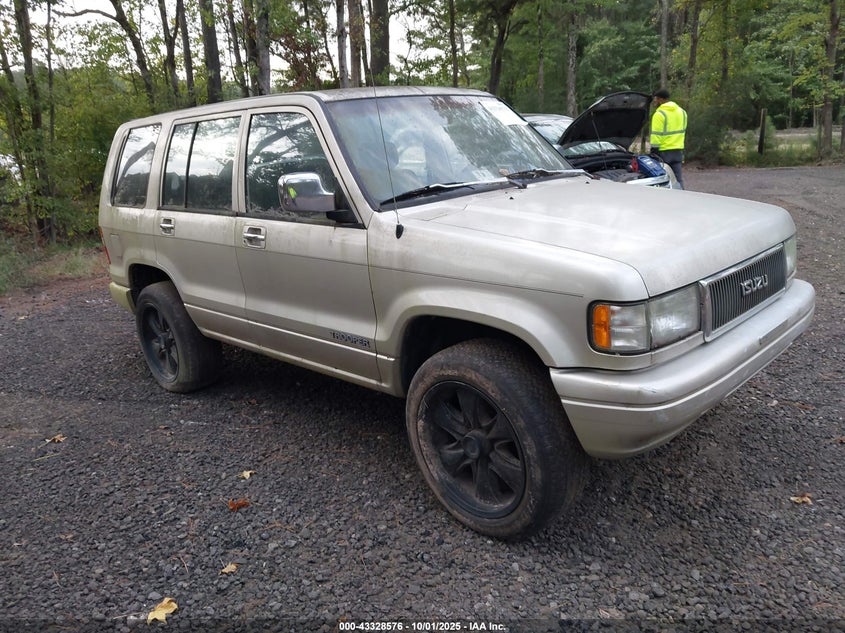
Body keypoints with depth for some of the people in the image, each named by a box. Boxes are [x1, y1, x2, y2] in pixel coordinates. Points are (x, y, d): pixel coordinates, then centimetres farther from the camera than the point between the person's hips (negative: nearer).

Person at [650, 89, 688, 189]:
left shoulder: (659, 114, -12)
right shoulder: (682, 111, 13)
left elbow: (656, 136, -15)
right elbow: (683, 131, 18)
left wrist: (653, 153, -11)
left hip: (664, 152, -7)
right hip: (678, 151, 7)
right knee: (678, 180, 7)